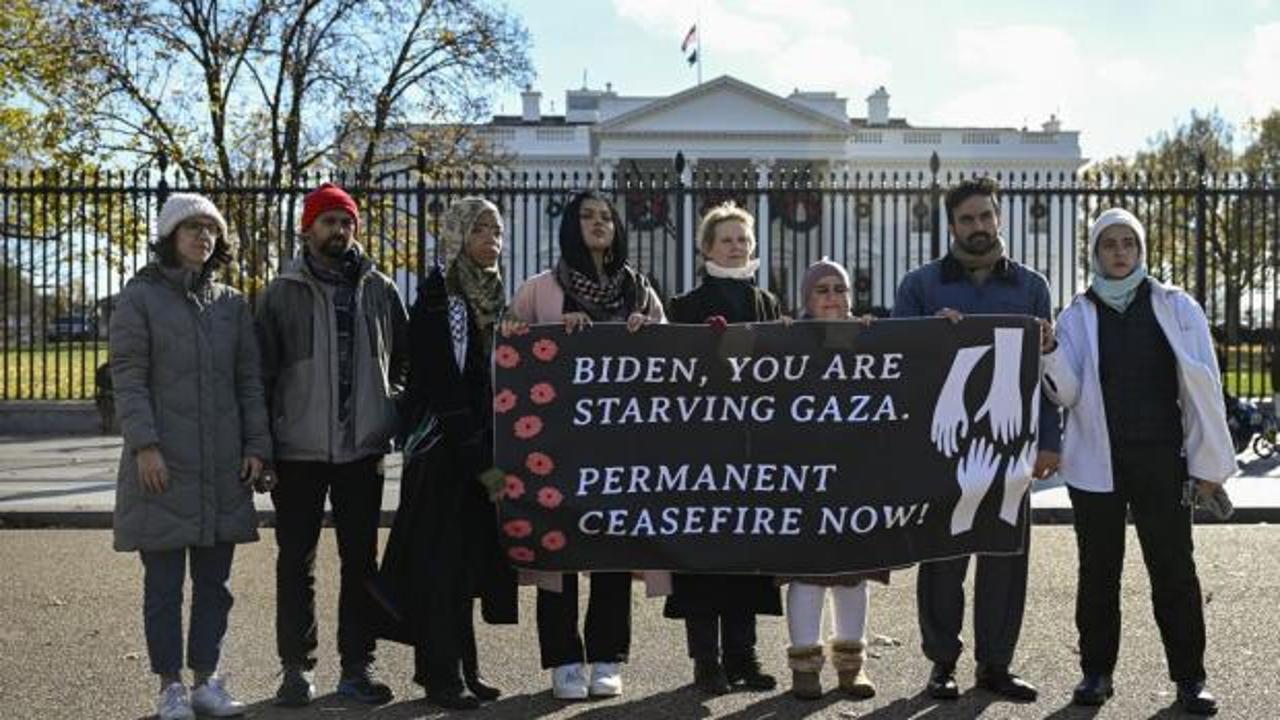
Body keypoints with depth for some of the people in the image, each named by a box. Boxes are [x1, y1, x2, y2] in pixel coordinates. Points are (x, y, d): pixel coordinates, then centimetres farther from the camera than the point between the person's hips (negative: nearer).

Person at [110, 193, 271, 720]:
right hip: (163, 463, -4)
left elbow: (249, 380, 12)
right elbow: (127, 376, -6)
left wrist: (257, 446, 3)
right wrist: (145, 444, -15)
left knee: (214, 581, 8)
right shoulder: (140, 297, 0)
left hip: (222, 466, 4)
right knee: (164, 582, 1)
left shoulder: (231, 304, 13)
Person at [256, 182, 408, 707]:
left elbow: (404, 360, 16)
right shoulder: (282, 294, 0)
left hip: (362, 448, 2)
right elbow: (262, 372, -1)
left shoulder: (380, 291, 7)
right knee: (296, 561, 4)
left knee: (361, 560, 8)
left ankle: (357, 667, 16)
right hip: (298, 451, -2)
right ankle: (296, 668, 13)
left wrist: (391, 411, 4)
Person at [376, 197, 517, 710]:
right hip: (443, 451, -7)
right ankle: (441, 674, 4)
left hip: (483, 452, 7)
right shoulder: (437, 297, -10)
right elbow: (443, 389, -16)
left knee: (472, 561, 10)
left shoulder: (495, 298, 13)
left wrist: (498, 458, 8)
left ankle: (461, 667, 17)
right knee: (441, 561, -3)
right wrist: (481, 462, -17)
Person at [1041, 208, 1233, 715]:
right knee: (1098, 570, 7)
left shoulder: (1176, 308, 3)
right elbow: (1066, 393, 0)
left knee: (1174, 568, 0)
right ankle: (1096, 671, 17)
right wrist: (1048, 352, -18)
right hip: (1097, 463, 1)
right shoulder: (1078, 316, 6)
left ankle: (1189, 677, 8)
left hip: (1162, 463, -1)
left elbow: (1203, 388, 2)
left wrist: (1208, 463, -1)